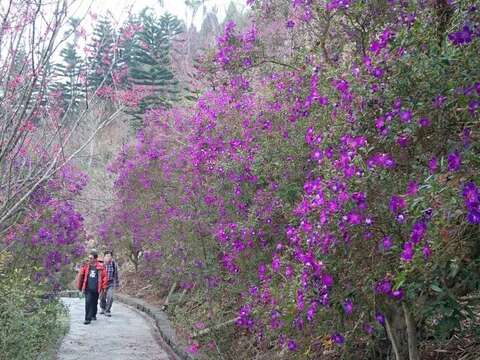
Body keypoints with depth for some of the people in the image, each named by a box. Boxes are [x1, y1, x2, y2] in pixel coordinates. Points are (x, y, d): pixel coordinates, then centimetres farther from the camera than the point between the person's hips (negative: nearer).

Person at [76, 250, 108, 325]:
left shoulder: (100, 267, -3)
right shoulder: (86, 266, 0)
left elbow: (105, 277, 3)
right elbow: (80, 276, 10)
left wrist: (103, 287, 2)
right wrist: (79, 287, 12)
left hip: (96, 289, 1)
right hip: (88, 289, 0)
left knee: (94, 303, 14)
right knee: (88, 302, -12)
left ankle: (93, 315, 36)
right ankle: (88, 318, -9)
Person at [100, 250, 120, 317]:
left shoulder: (114, 264, -4)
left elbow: (116, 274, 5)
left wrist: (117, 284, 9)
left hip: (111, 284, 0)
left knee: (110, 297, -14)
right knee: (102, 298, 12)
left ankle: (107, 311, 2)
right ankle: (103, 308, 38)